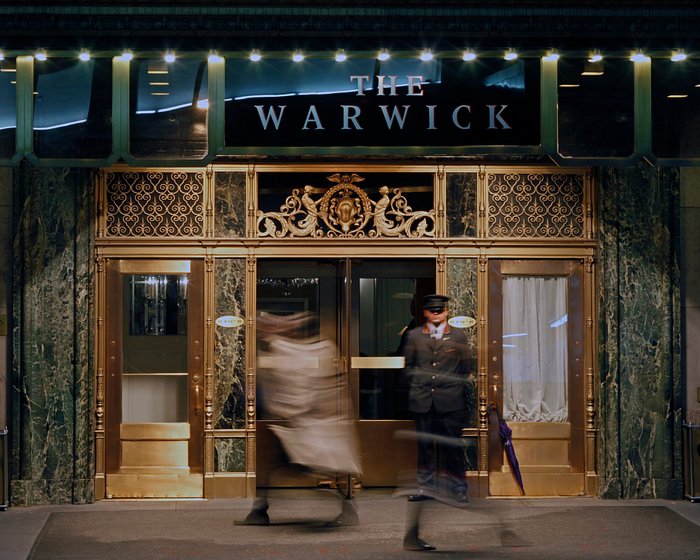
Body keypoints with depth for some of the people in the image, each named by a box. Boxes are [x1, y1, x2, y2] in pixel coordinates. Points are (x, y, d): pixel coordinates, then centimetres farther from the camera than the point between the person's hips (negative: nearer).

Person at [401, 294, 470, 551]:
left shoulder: (458, 336, 8)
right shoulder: (414, 336, 10)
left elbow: (465, 368, 9)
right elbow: (408, 365, 14)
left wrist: (455, 388, 2)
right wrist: (419, 380, 2)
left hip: (450, 401, -1)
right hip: (422, 401, 2)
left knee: (453, 444, -3)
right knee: (425, 444, 5)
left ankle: (458, 489, 2)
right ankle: (426, 486, 14)